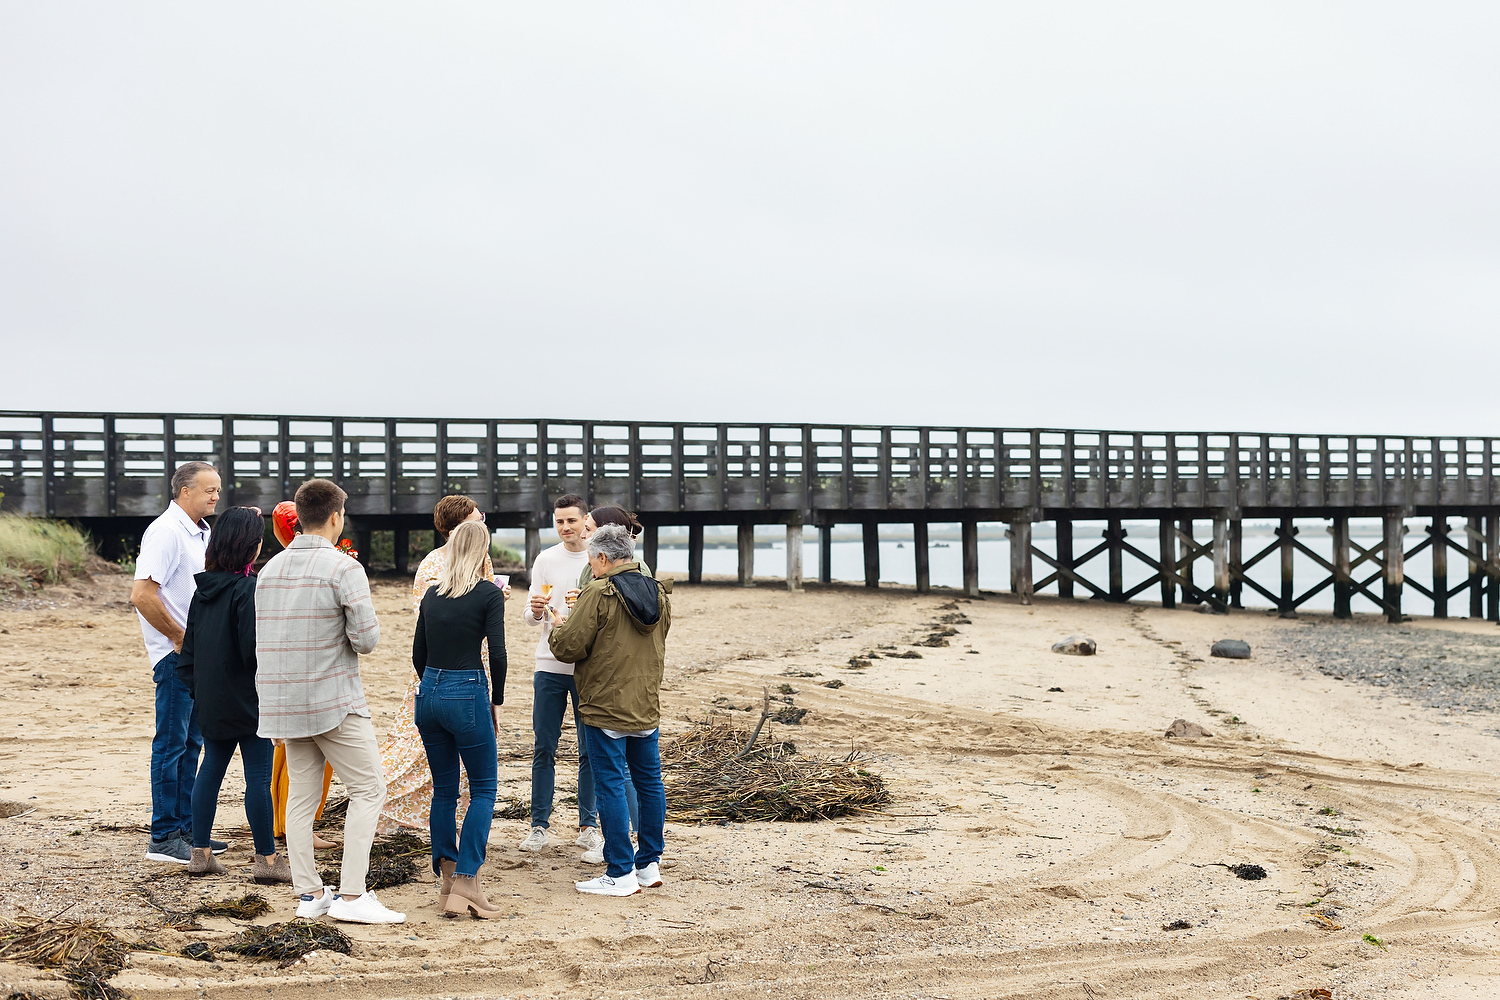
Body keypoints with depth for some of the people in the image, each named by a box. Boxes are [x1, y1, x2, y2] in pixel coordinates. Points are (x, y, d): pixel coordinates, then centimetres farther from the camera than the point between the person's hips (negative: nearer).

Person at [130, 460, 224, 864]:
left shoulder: (202, 532, 14)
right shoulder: (165, 532, -15)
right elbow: (142, 595, -23)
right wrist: (182, 639, -16)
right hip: (175, 653, -9)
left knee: (191, 743, 13)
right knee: (171, 744, -5)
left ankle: (186, 829, 21)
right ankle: (163, 838, 0)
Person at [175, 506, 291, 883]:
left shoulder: (204, 587, 6)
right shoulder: (247, 589, -17)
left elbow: (189, 645, 12)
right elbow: (254, 649, -21)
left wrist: (196, 689, 18)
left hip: (210, 700, 8)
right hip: (246, 700, -8)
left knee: (211, 768, 14)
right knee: (258, 777, 0)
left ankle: (200, 853, 18)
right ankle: (266, 859, 6)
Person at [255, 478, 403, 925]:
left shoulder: (270, 569, 10)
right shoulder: (343, 568, -11)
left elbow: (264, 639, 14)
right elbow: (366, 638, -16)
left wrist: (277, 709, 19)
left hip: (284, 700, 7)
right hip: (334, 702, -7)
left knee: (301, 795, 11)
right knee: (368, 789, -1)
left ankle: (309, 893, 13)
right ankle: (351, 895, -7)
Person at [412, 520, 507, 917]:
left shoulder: (432, 594, 9)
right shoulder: (489, 594, -6)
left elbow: (418, 654, 11)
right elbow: (497, 653, -10)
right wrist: (496, 701, 2)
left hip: (429, 694, 5)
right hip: (468, 694, -5)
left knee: (443, 790, 13)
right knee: (483, 790, 4)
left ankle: (447, 880, 14)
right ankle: (466, 882, -6)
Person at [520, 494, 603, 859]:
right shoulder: (546, 560, 5)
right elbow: (531, 618, 5)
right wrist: (535, 611, -18)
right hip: (550, 666, 1)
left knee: (590, 750, 4)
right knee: (543, 748, 4)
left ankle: (588, 825, 14)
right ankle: (539, 824, 13)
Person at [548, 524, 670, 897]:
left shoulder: (599, 594, -15)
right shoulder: (658, 593, 7)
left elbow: (569, 646, -15)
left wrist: (557, 631, 7)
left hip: (606, 708, -7)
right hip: (647, 707, 7)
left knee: (611, 786, -2)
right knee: (649, 782, 14)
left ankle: (621, 874, 0)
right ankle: (649, 864, 21)